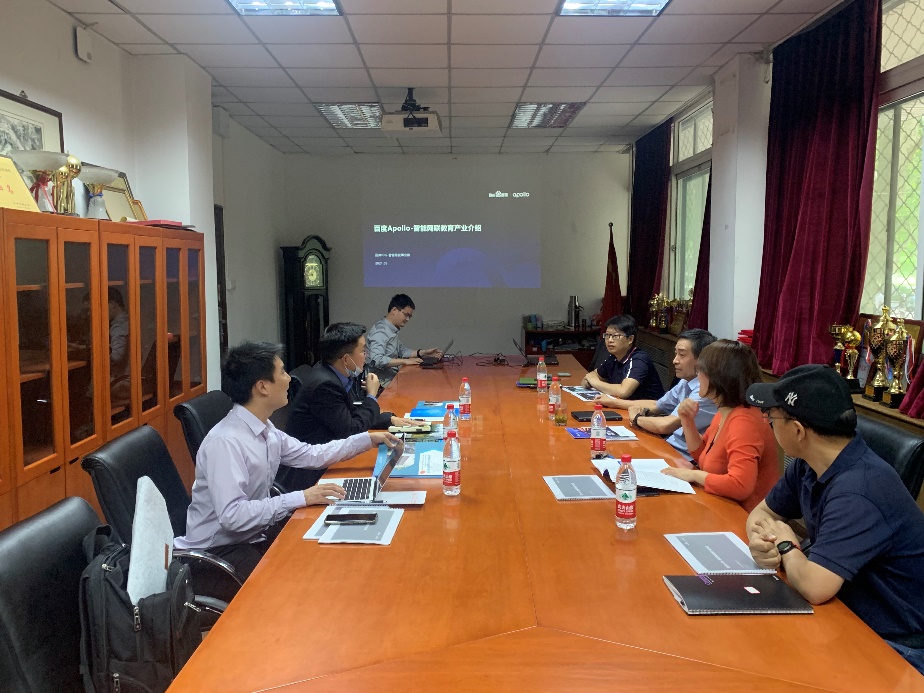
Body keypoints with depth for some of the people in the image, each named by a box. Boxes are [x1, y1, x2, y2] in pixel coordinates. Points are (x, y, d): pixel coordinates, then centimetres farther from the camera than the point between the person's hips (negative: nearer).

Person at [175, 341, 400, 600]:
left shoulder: (264, 428, 0)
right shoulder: (225, 442, -26)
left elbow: (311, 455, 13)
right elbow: (232, 515, -32)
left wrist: (369, 439, 13)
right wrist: (301, 498, -29)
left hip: (256, 533, 8)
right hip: (219, 550, -8)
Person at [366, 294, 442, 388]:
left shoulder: (392, 330, 13)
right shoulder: (381, 331, -17)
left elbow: (401, 351, 25)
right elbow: (376, 360, -29)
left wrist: (423, 352, 12)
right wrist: (405, 361, -25)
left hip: (393, 377, 9)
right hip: (384, 383, -9)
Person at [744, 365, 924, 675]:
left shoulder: (857, 491, -31)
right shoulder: (809, 465, -3)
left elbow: (814, 586, -36)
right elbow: (762, 512, 10)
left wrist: (786, 543, -15)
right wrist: (759, 540, -13)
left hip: (894, 647, -7)